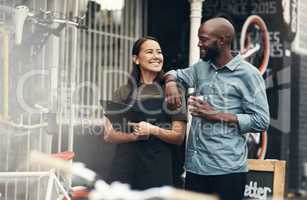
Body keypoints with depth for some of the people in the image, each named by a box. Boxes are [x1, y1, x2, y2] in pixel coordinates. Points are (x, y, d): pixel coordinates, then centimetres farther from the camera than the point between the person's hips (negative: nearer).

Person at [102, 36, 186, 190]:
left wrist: (153, 130, -16)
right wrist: (135, 135, -15)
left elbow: (179, 136, 1)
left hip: (158, 169, -1)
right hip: (125, 167, 1)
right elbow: (109, 134, 3)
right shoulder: (123, 92, 7)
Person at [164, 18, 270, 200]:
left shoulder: (248, 74, -6)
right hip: (195, 166, 6)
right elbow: (176, 74, 29)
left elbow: (261, 121, -10)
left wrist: (217, 115, -13)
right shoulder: (202, 67, 13)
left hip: (227, 169, -6)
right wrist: (171, 83, 3)